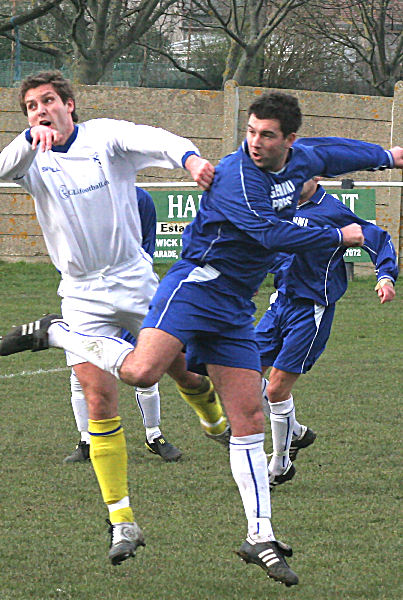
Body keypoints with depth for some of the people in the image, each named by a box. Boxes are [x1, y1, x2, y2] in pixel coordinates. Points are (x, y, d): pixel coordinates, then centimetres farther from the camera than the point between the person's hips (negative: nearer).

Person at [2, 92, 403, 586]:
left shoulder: (301, 160, 8)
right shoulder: (236, 176, -18)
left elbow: (330, 152, 32)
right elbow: (271, 234, -24)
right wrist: (339, 237, -12)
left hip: (235, 310, 7)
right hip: (195, 285, -7)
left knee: (249, 421, 3)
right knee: (141, 371, -30)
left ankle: (260, 537, 6)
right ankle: (53, 333, -6)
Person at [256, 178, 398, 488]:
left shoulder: (333, 211, -12)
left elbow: (380, 240, -7)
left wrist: (386, 277, -21)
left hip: (311, 311, -7)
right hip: (281, 301, 7)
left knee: (277, 388, -8)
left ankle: (279, 466, 11)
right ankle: (296, 433, 26)